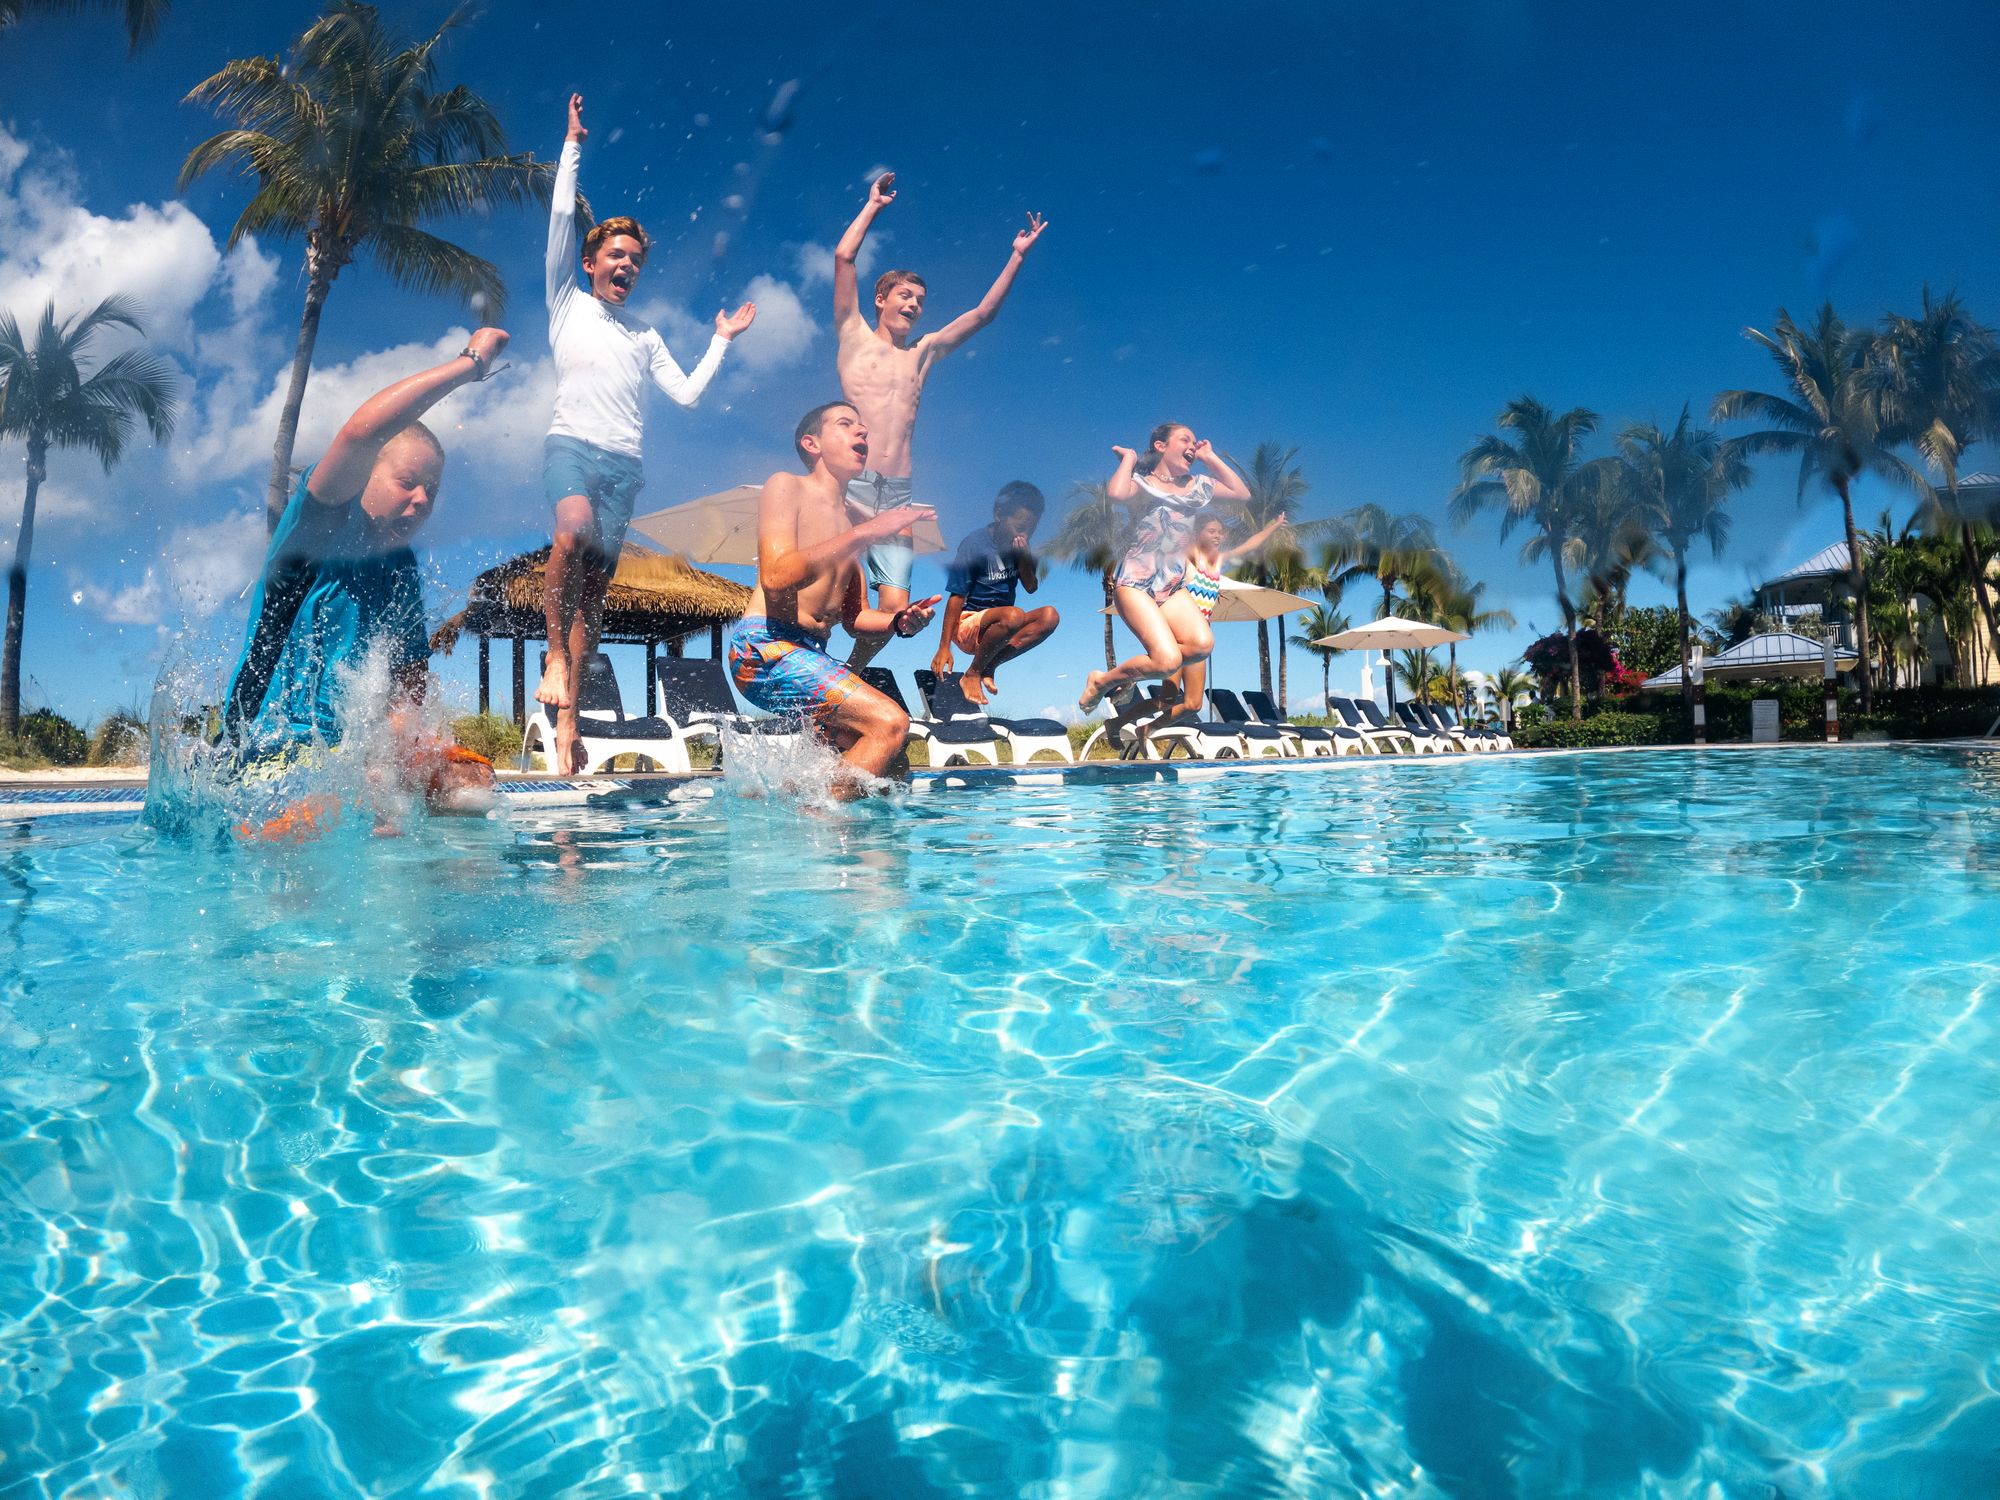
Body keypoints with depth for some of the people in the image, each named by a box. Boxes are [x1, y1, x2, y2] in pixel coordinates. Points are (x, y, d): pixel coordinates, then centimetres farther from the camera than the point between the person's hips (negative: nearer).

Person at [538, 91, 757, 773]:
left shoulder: (644, 335, 25)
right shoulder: (568, 305, 15)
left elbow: (687, 393, 18)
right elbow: (560, 221, 6)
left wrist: (722, 341, 18)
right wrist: (573, 148, 6)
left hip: (625, 462, 3)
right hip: (572, 443, -3)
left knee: (597, 581, -3)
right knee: (574, 531, -34)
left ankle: (567, 719, -4)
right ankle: (554, 654, -17)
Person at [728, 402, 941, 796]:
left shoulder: (852, 519, 21)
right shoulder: (787, 487, 0)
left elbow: (854, 618, 22)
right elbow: (776, 576, -19)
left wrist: (899, 622, 0)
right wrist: (864, 534, -20)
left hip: (811, 657, 9)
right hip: (765, 645, -8)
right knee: (890, 723, -21)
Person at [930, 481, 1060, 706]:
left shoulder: (1020, 545, 5)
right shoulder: (975, 544, -13)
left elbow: (1031, 587, 5)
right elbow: (956, 596, -14)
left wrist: (1024, 554, -12)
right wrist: (944, 647, -17)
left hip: (1000, 628, 7)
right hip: (967, 626, -7)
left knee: (1049, 616, -19)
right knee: (1014, 615, -36)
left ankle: (988, 668, -15)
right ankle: (971, 674, -16)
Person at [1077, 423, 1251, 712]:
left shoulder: (1197, 485, 17)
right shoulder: (1141, 482, -2)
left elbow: (1242, 495, 15)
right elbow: (1116, 494, -25)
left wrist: (1210, 458, 14)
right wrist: (1129, 457, -7)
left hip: (1173, 588, 6)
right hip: (1136, 585, -6)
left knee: (1202, 644, -23)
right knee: (1168, 660, -24)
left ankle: (1129, 674, -1)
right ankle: (1101, 681, 2)